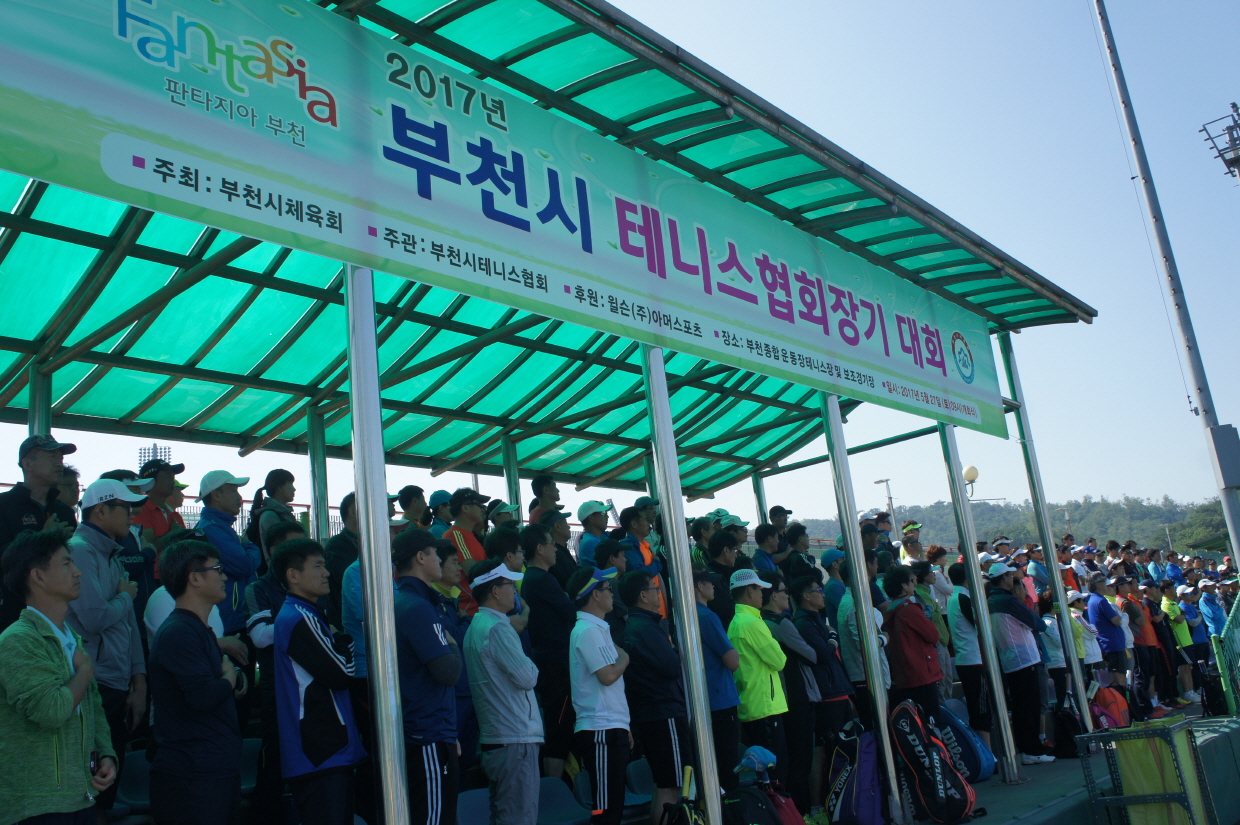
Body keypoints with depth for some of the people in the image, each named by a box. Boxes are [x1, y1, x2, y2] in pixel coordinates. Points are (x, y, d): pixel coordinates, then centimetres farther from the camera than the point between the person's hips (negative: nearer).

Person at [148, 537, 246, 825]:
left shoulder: (198, 629, 17)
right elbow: (203, 697, -27)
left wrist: (231, 679, 3)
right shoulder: (179, 632, -17)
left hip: (219, 769, 10)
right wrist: (230, 677, -7)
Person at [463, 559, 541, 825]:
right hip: (515, 738, -10)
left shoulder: (476, 626, 14)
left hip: (493, 736, 10)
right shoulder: (497, 628, -16)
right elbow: (527, 678, -18)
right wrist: (531, 666, 1)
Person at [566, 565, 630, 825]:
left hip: (611, 728, 10)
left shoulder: (597, 629, 18)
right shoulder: (588, 630, -13)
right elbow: (608, 675, -21)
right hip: (600, 730, -10)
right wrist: (624, 657, -1)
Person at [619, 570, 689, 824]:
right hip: (665, 715, -10)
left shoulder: (633, 625, 15)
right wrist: (678, 650, -2)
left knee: (663, 785, 16)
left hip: (648, 715, 10)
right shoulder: (646, 627, -16)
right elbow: (673, 667, -20)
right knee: (670, 787, -6)